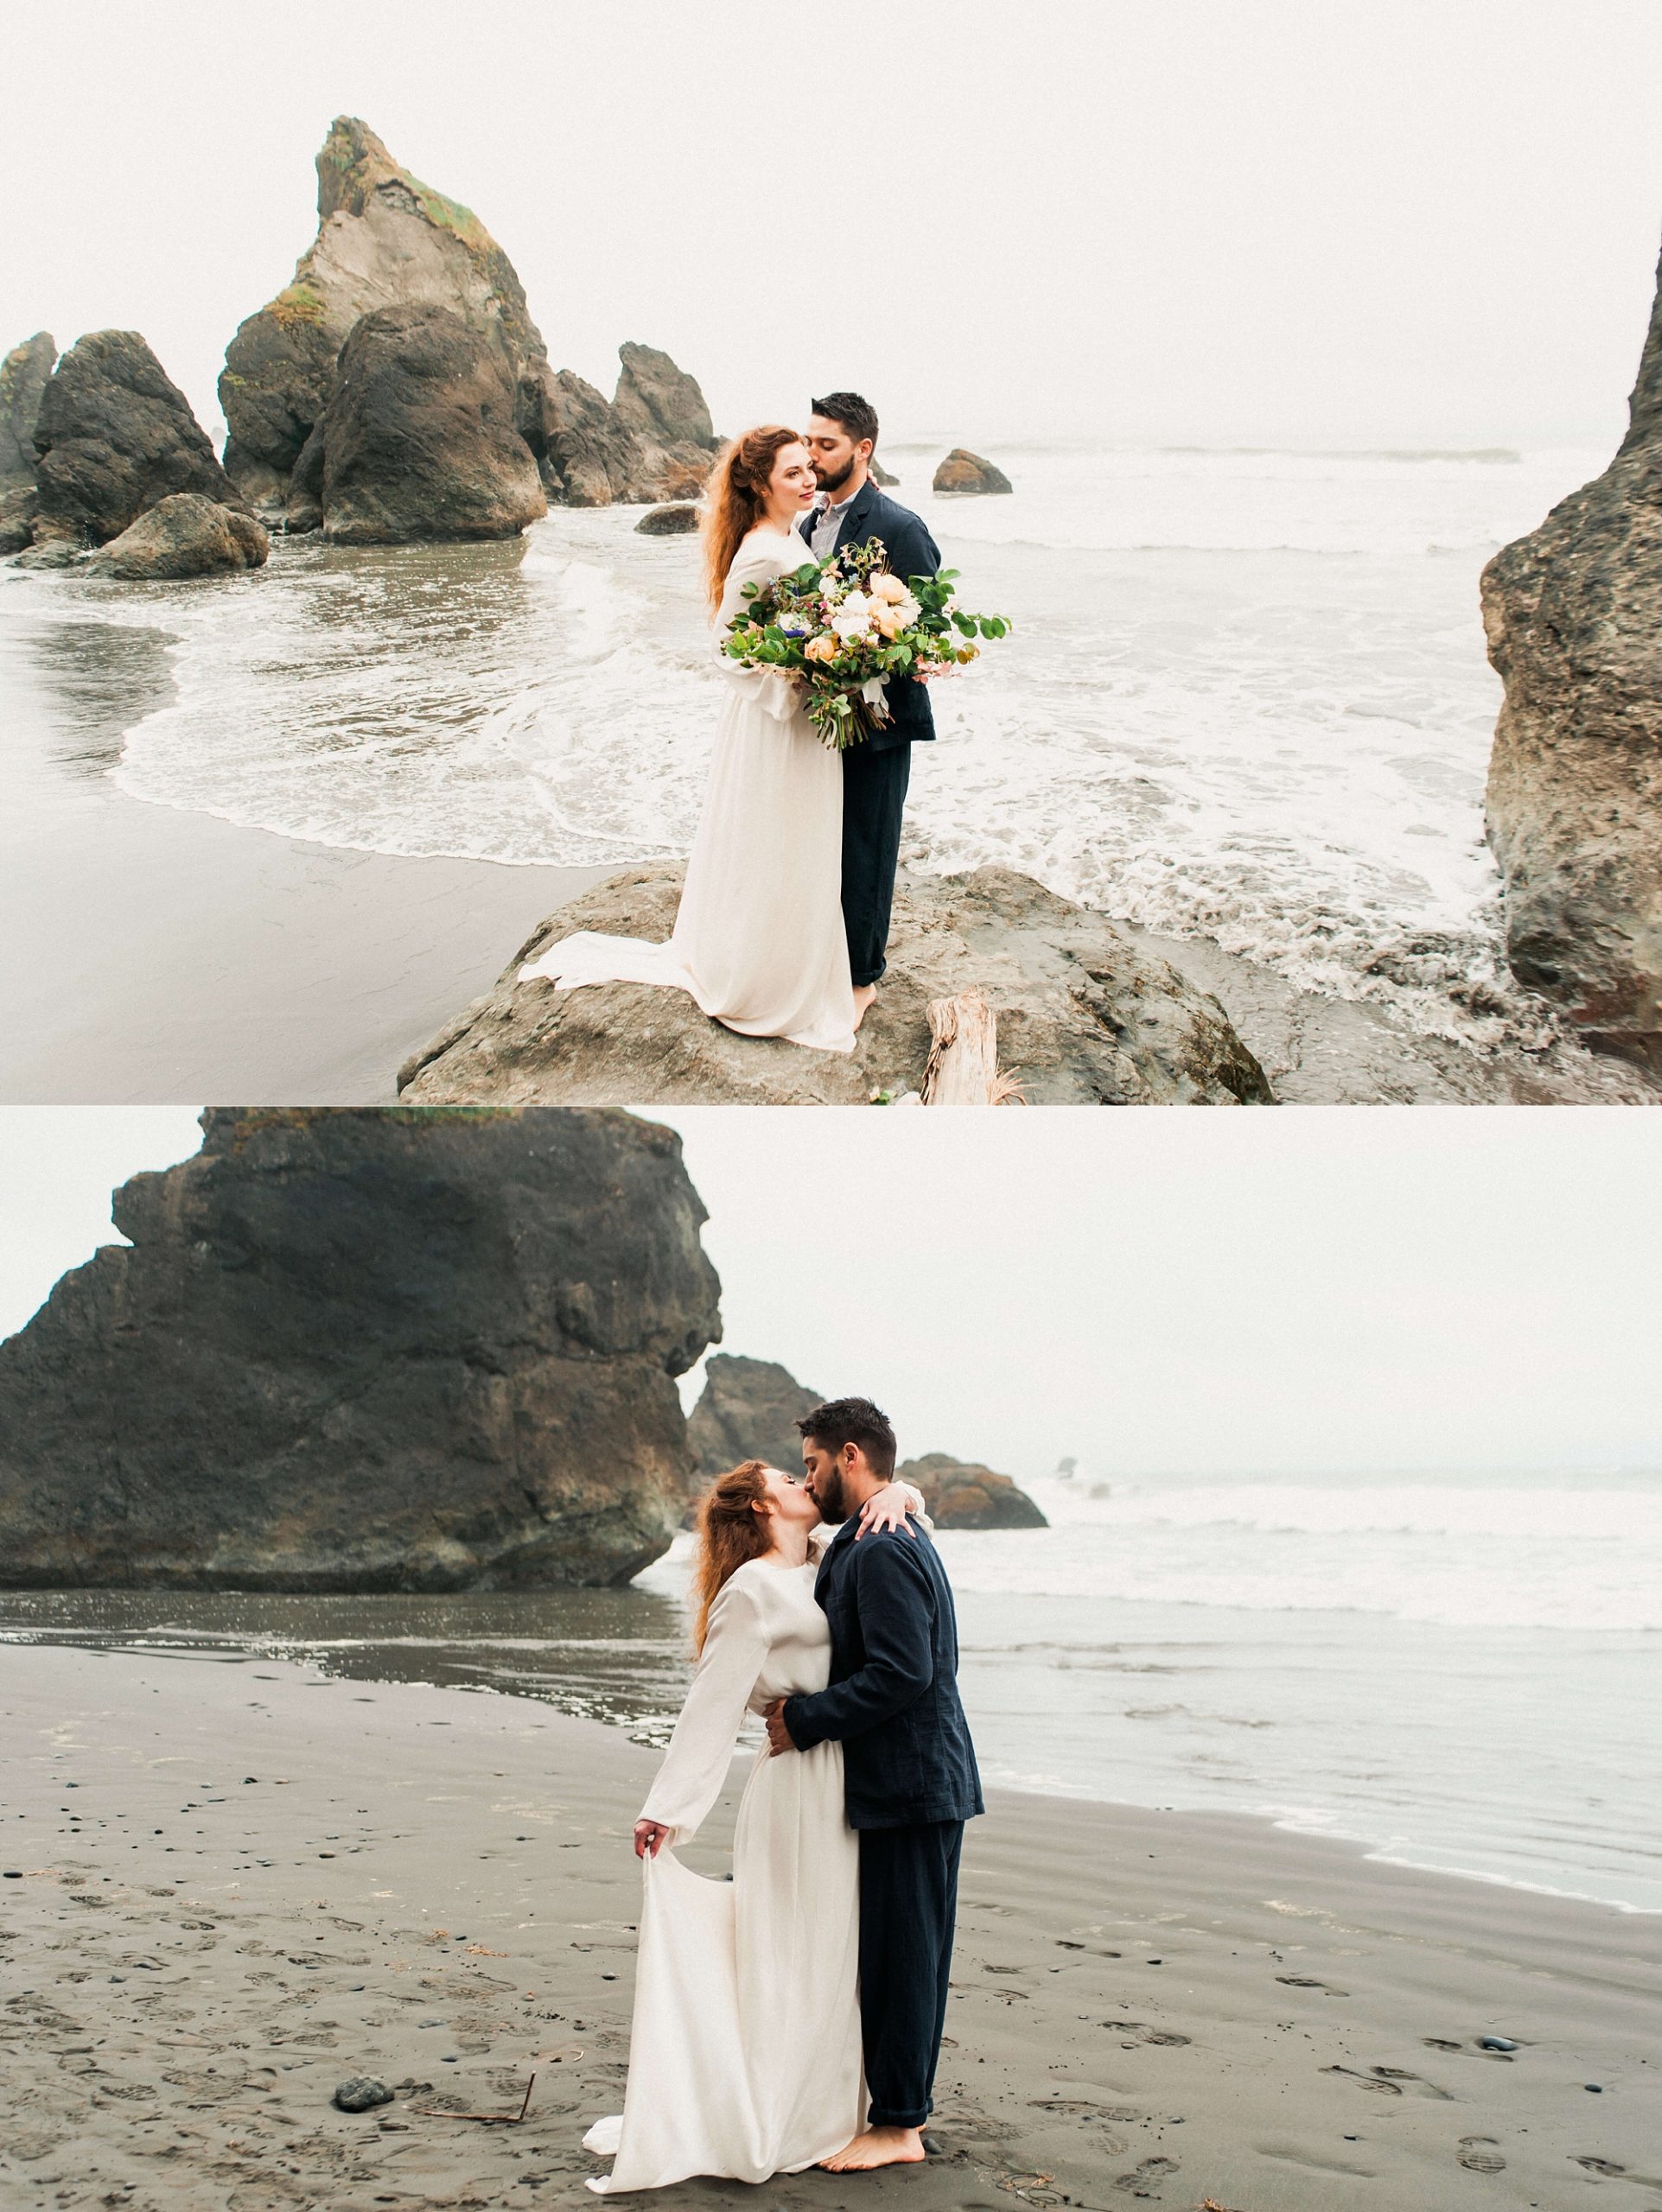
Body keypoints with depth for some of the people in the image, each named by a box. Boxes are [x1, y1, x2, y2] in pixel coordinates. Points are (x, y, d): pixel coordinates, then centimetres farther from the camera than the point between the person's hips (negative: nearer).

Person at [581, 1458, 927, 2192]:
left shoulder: (826, 1564, 10)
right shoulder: (754, 1590, -12)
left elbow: (905, 1497, 20)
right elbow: (712, 1704, -14)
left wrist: (891, 1495, -4)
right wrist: (666, 1808, -15)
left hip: (843, 1785, 8)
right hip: (801, 1782, -8)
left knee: (828, 1952, 14)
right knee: (786, 1953, -1)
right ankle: (758, 2129, 9)